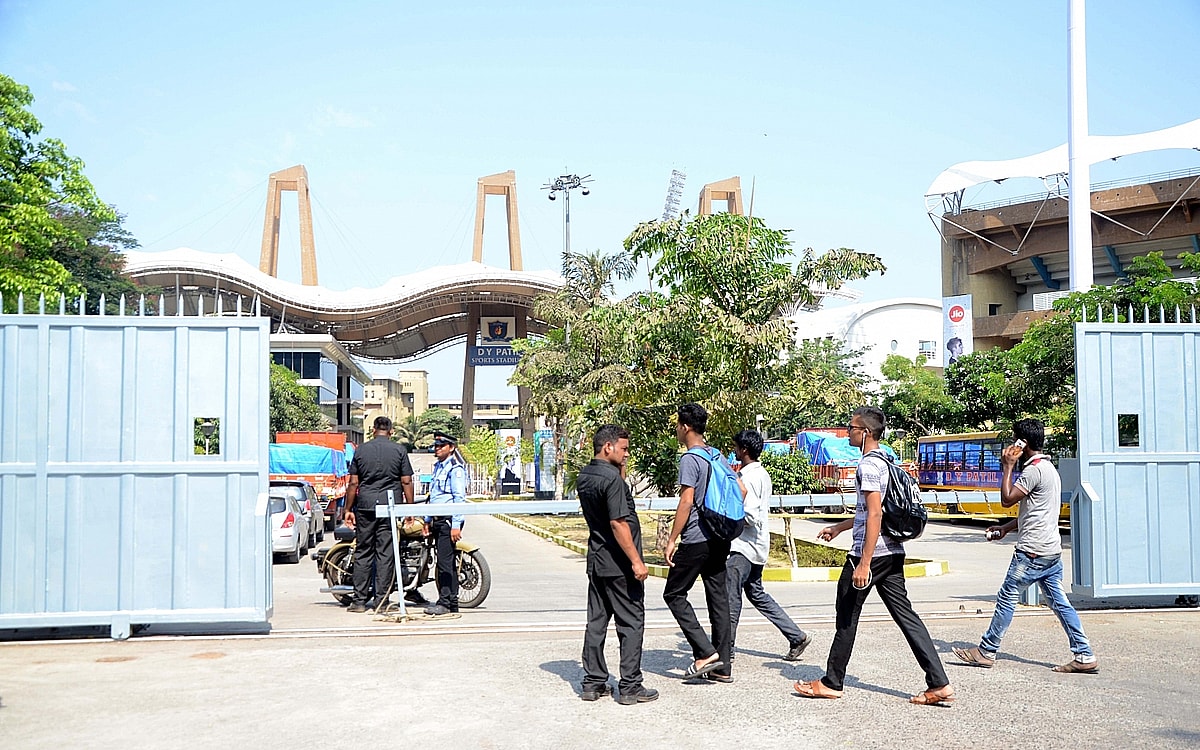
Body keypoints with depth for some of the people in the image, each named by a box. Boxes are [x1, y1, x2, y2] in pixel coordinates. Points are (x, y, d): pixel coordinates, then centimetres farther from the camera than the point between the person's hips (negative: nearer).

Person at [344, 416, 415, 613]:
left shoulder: (361, 449, 5)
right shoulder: (399, 450, 1)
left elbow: (353, 483, 4)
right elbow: (406, 482, -2)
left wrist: (348, 509, 10)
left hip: (365, 505, 1)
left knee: (363, 552, 7)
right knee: (385, 553, 2)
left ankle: (359, 599, 8)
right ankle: (381, 600, 4)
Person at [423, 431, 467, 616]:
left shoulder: (456, 469, -10)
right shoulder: (438, 466, 18)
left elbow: (459, 498, -16)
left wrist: (456, 525, -21)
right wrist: (428, 520, 25)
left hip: (449, 521, -9)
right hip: (438, 521, 9)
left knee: (444, 562, -10)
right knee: (447, 562, 12)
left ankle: (445, 603, -6)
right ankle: (452, 602, 17)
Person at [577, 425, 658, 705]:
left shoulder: (584, 476, 8)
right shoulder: (611, 478, -19)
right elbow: (618, 523, -23)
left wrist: (620, 469, 10)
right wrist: (636, 561, -20)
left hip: (596, 561, 9)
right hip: (618, 565, -9)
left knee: (596, 621, 12)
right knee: (631, 623, 1)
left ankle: (593, 682, 17)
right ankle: (630, 687, 4)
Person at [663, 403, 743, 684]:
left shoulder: (690, 459, -12)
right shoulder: (718, 456, 12)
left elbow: (686, 502, -18)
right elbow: (741, 490, 16)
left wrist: (672, 540, -13)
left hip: (696, 540, -8)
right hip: (720, 539, 8)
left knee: (674, 594, 3)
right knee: (718, 597, 9)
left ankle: (706, 653, -5)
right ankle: (722, 667, 13)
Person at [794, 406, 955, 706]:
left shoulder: (868, 465, -15)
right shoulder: (885, 462, 15)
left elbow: (874, 514, -22)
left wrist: (864, 563, -23)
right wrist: (838, 527, 34)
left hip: (870, 552, -9)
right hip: (893, 552, 9)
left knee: (846, 615, 4)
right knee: (905, 614, 8)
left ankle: (832, 683, 15)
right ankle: (939, 683, 4)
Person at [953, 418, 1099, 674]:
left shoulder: (1034, 470, -16)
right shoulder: (1048, 467, 18)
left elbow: (1007, 499, -16)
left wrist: (1007, 466, -10)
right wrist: (1005, 528, 21)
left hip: (1032, 552, -10)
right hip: (1051, 549, 10)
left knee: (1007, 598, -1)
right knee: (1060, 602, 9)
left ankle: (987, 652, 6)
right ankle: (1085, 656, 7)